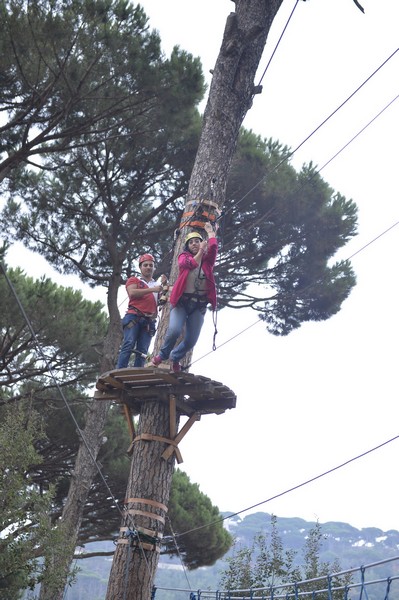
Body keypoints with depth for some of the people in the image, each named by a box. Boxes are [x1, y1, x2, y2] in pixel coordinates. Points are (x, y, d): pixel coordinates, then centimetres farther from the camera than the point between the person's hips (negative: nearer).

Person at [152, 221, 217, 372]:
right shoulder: (183, 256, 6)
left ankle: (175, 358, 29)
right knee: (174, 330, -23)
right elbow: (191, 263, -16)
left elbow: (213, 247, -10)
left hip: (199, 304, 2)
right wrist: (200, 251, -11)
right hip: (182, 300, -2)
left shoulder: (207, 259, 10)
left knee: (191, 340, 0)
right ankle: (163, 355, 5)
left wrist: (210, 231, 3)